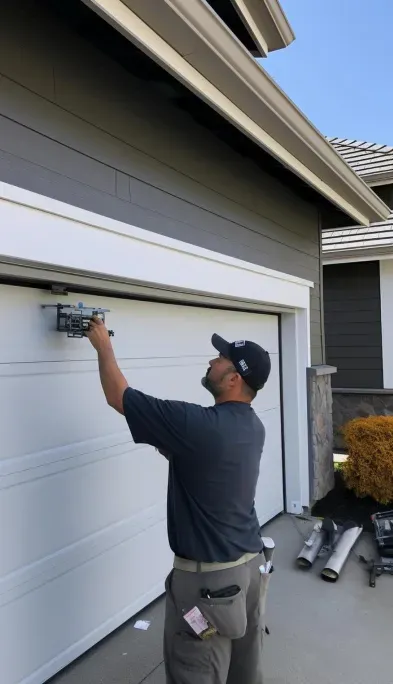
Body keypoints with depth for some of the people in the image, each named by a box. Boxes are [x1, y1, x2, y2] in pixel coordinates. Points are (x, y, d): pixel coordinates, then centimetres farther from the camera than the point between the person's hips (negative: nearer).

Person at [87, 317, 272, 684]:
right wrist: (169, 444, 12)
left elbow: (118, 396, -16)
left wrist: (103, 346, -3)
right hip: (251, 559, 8)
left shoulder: (196, 423, -27)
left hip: (208, 575, -7)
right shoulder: (253, 426, -2)